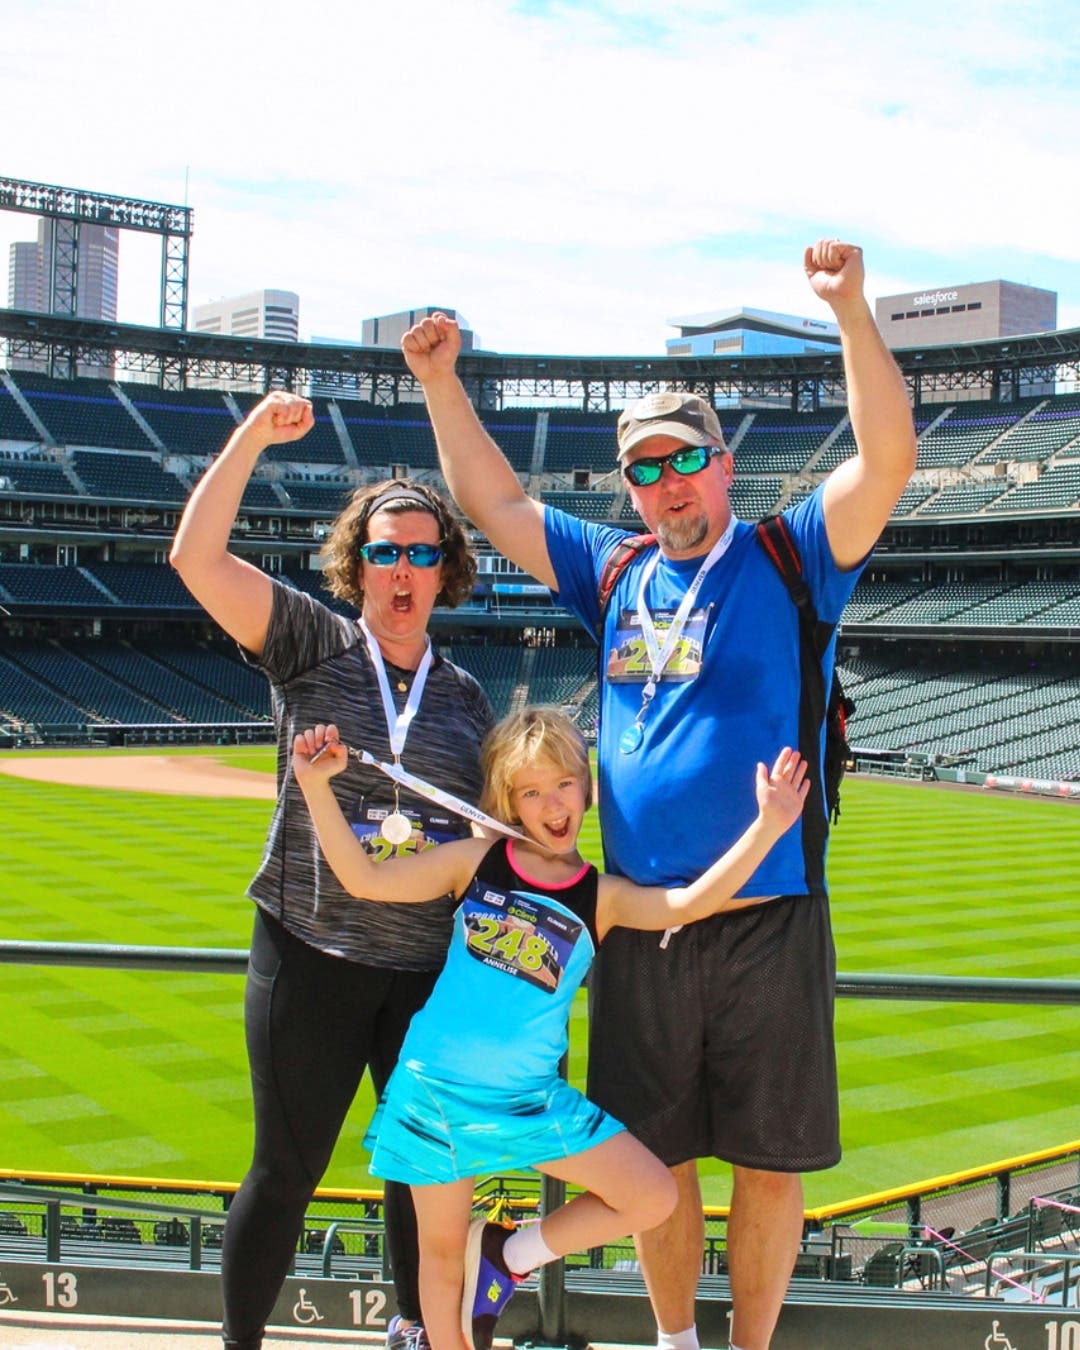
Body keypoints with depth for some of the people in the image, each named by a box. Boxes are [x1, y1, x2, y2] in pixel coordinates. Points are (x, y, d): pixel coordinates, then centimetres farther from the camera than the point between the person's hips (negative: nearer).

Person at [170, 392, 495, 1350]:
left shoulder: (466, 696, 9)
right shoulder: (311, 643, -1)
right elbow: (196, 556, -13)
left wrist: (437, 844, -7)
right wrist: (253, 439, -16)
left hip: (432, 966, 4)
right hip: (311, 955, -3)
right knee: (287, 1171, 3)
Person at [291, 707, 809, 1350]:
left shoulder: (602, 897, -1)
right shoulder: (477, 861, -2)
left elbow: (692, 901, -17)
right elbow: (364, 878, -6)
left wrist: (769, 825, -28)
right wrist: (318, 786, -16)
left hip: (531, 1099, 1)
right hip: (437, 1088, -1)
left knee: (655, 1196, -2)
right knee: (443, 1249, 10)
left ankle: (511, 1253, 15)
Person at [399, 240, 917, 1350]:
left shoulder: (791, 560, 0)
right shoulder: (616, 573, 11)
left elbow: (887, 459, -13)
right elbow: (494, 504, 17)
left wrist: (851, 311, -23)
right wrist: (440, 382, 9)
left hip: (770, 924, -3)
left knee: (770, 1162, 8)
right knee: (656, 1155, 15)